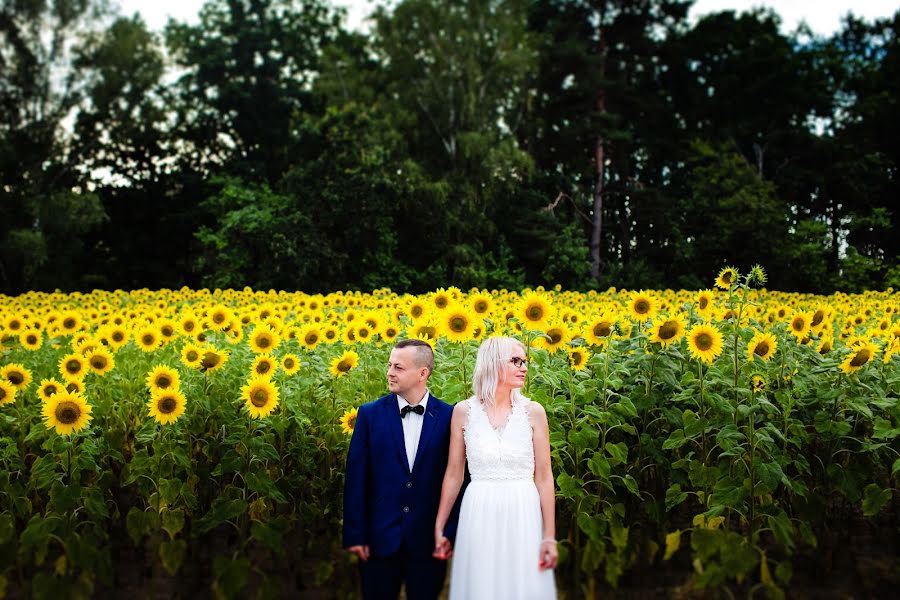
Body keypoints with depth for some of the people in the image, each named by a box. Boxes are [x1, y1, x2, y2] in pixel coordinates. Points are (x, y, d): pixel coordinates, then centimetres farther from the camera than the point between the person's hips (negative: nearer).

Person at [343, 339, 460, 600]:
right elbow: (356, 477, -1)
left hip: (429, 539, 0)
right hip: (380, 537, 0)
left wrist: (451, 533, -2)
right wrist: (354, 534, -4)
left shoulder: (449, 417, -3)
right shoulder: (370, 414, -1)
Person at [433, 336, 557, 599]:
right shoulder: (463, 411, 0)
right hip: (479, 516, 0)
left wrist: (550, 536, -4)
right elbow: (453, 474, 6)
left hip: (523, 515, 0)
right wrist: (439, 529, 7)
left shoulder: (533, 412, -1)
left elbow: (544, 476, 0)